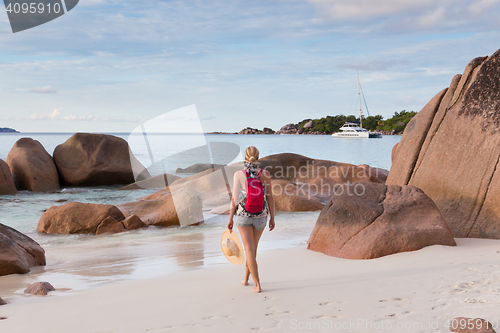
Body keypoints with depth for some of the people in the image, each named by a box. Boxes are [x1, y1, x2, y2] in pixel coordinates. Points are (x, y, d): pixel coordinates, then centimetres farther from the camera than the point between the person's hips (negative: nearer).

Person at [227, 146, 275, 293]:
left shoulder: (239, 174, -10)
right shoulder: (265, 174, -7)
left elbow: (235, 198, -8)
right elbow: (269, 197, -4)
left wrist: (230, 219, 1)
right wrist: (272, 218, 5)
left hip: (243, 215, -2)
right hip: (260, 216, 2)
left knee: (249, 249, 3)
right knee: (253, 247, 21)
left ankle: (257, 285, -3)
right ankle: (246, 278, 36)